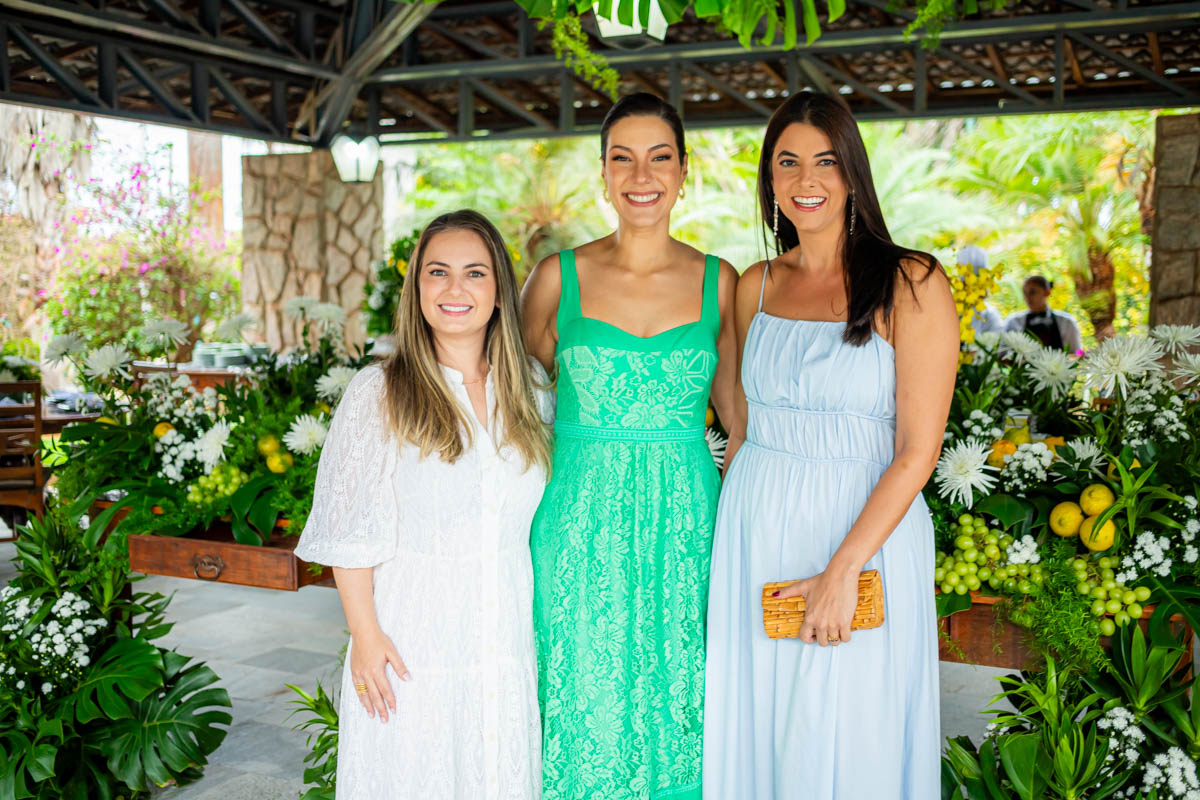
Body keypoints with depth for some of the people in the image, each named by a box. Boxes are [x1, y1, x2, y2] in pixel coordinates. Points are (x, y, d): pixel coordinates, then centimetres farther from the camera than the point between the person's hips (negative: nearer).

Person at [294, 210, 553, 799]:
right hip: (411, 640, -3)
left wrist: (542, 623, 9)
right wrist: (365, 633, -11)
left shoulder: (531, 390, 5)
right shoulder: (378, 393, -7)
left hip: (505, 637, 3)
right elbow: (349, 530, -7)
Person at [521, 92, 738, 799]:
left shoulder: (719, 282, 2)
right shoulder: (559, 277, -1)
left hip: (684, 522, 1)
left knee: (677, 708, 10)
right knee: (583, 708, 7)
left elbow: (739, 409, 11)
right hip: (580, 523, -1)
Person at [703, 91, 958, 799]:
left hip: (866, 530, -4)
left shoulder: (912, 285, -8)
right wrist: (738, 523, 10)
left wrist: (842, 569, -16)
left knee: (846, 743, 6)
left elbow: (918, 451, -12)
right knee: (755, 729, 13)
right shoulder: (757, 285, 7)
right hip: (754, 531, 4)